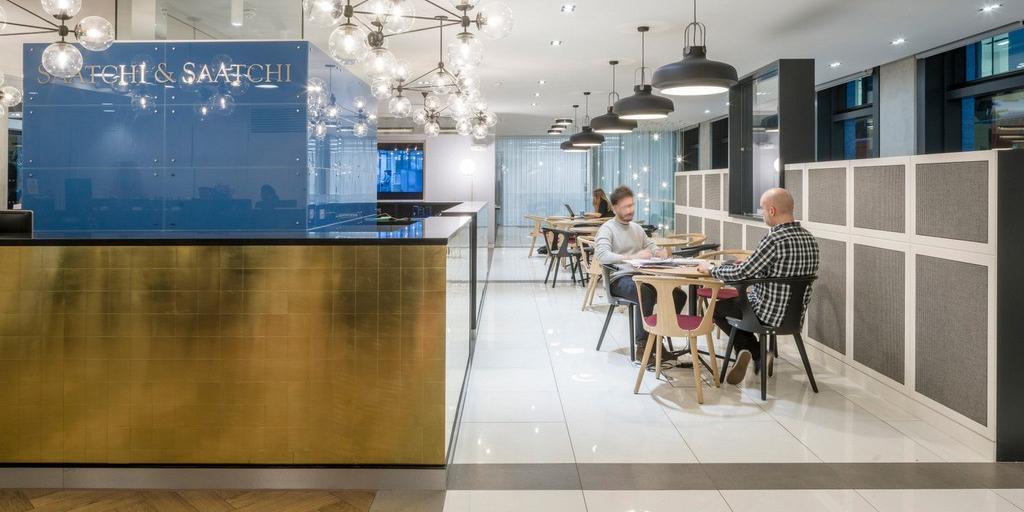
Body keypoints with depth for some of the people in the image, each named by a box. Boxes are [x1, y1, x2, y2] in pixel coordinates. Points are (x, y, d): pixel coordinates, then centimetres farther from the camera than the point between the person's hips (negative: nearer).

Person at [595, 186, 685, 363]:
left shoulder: (637, 228, 21)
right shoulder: (607, 229, -3)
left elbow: (651, 247, 26)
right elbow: (602, 256, -19)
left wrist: (660, 252, -2)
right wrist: (633, 257, -31)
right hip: (619, 279, -7)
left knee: (679, 294, -13)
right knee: (646, 294, -37)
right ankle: (642, 345, -25)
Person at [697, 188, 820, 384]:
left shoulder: (774, 239, -25)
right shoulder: (810, 238, 1)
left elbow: (740, 273, -23)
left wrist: (710, 269, -6)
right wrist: (755, 286, 20)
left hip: (770, 313, -8)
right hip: (795, 314, 8)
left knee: (717, 306, 16)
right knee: (737, 300, 32)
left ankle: (758, 355, 11)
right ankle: (758, 356, 23)